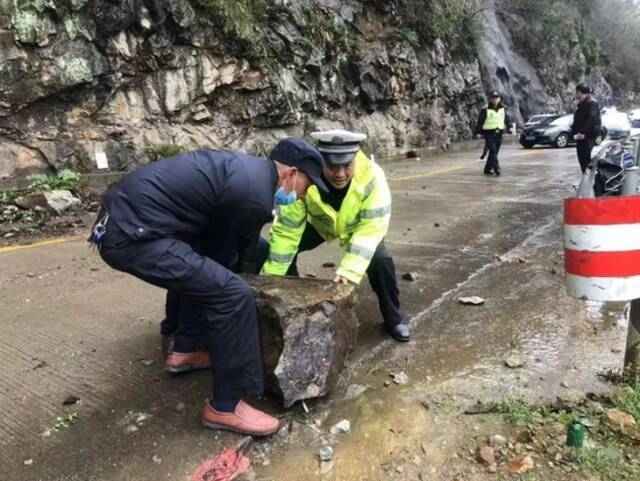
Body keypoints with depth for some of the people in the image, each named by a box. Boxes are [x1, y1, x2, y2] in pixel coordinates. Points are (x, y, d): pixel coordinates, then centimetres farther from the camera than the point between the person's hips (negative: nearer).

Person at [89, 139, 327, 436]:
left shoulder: (247, 168, 16)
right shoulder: (254, 195, -14)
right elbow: (224, 252, 0)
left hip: (122, 214, 11)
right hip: (132, 235, -11)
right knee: (233, 297, -12)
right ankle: (225, 407, 3)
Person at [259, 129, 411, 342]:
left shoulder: (372, 177, -38)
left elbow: (371, 228, -38)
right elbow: (286, 230, -30)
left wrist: (350, 270, -50)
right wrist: (271, 278, -28)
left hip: (357, 225, -1)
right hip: (318, 224, 1)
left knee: (379, 260, -24)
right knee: (272, 250, -15)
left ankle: (394, 318, 3)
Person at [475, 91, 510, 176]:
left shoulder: (503, 109, 10)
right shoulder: (485, 109, -4)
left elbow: (506, 120, 19)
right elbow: (480, 121, -3)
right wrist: (478, 132, -7)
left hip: (498, 134, 5)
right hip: (489, 134, -5)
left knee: (494, 153, 7)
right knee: (493, 151, -17)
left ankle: (488, 169, 18)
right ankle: (497, 169, -19)